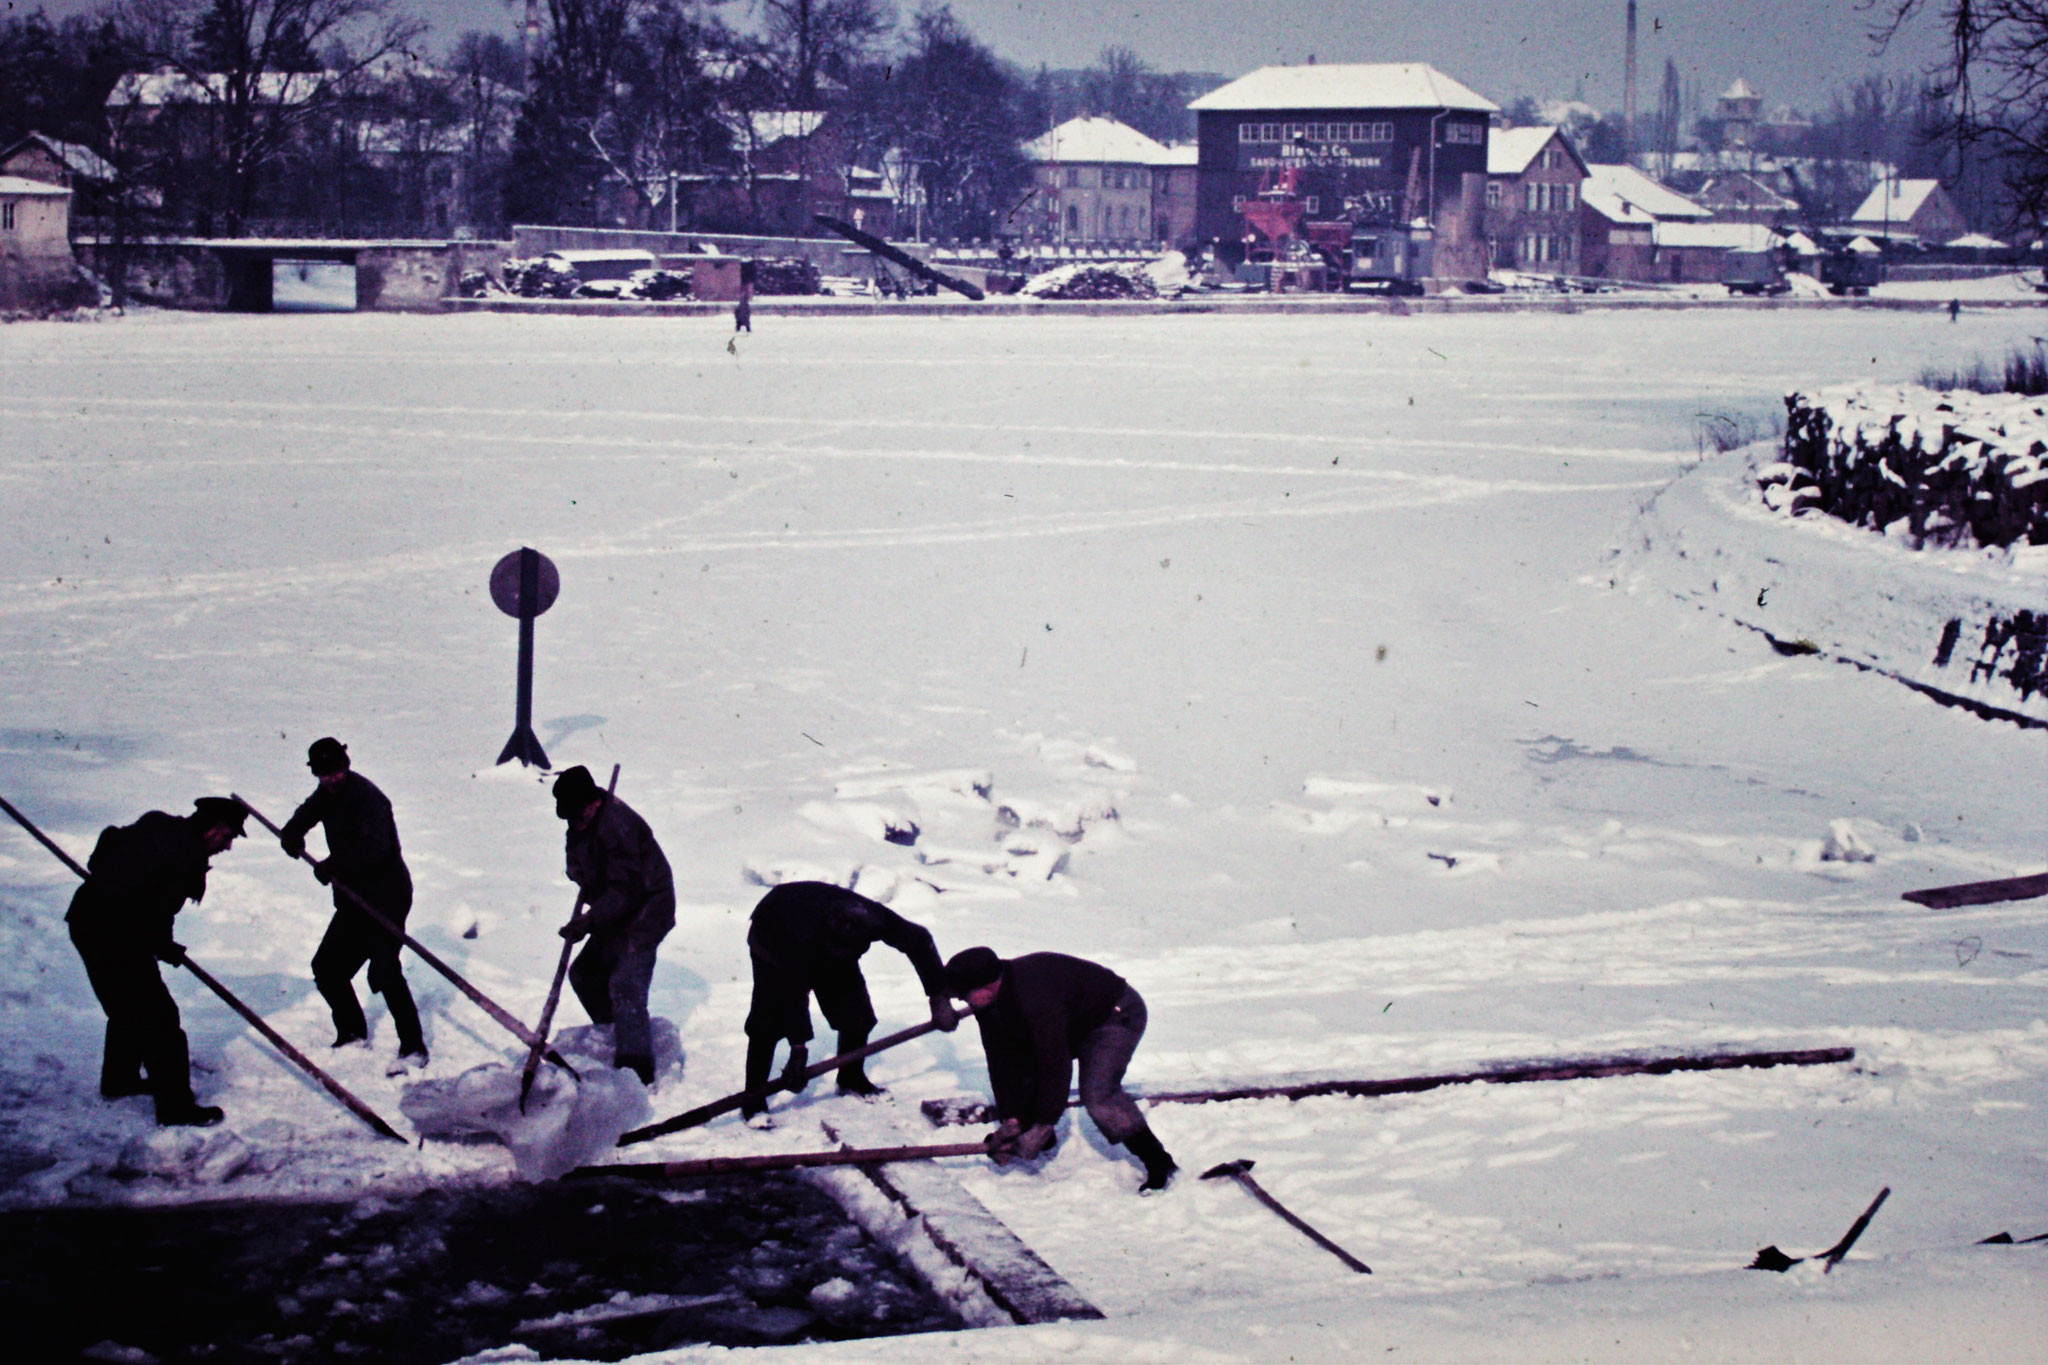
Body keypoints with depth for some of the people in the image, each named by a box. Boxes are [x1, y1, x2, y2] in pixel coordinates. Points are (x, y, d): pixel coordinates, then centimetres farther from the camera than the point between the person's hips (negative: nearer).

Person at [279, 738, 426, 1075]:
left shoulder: (366, 797, -19)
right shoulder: (328, 794, 8)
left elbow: (375, 848, -31)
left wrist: (333, 865, -29)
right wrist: (292, 835, 0)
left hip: (386, 897, -9)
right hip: (353, 899, 9)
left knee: (384, 971, -18)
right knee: (327, 968, 11)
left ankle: (413, 1049, -11)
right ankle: (353, 1034, 29)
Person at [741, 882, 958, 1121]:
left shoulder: (875, 919, -35)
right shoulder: (804, 937, -47)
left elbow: (919, 940, -22)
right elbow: (794, 993, -40)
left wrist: (940, 998, -23)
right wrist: (798, 1046, -37)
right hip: (773, 939, -5)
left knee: (856, 1011, -2)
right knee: (769, 1019, -17)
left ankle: (851, 1078, 21)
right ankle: (753, 1100, -7)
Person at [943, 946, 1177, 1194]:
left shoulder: (1035, 1000, -40)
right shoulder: (989, 1006, -12)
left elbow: (1055, 1064, -37)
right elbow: (1002, 1060, -8)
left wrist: (1042, 1128, -33)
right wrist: (1009, 1119, -13)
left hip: (1116, 1014, -9)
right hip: (1071, 1024, 9)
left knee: (1097, 1095, -24)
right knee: (1019, 1070, 0)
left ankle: (1159, 1165, -17)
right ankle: (1044, 1142, 22)